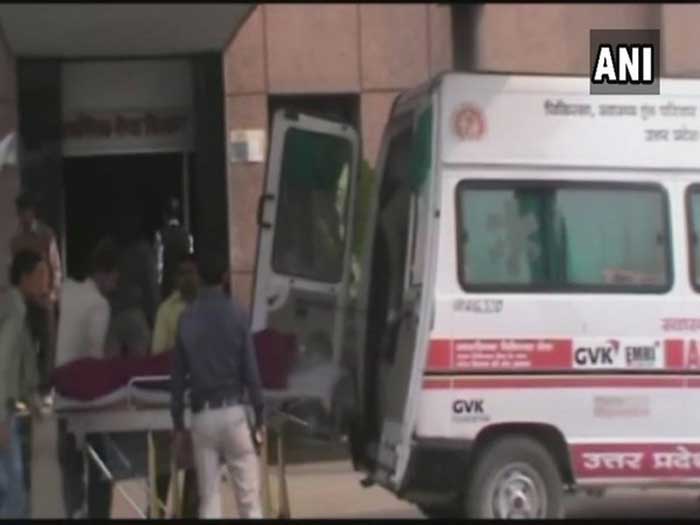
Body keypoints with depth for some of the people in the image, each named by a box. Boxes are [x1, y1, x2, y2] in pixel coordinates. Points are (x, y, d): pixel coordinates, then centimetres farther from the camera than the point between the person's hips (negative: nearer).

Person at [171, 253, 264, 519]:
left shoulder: (187, 318, 3)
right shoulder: (236, 314, -4)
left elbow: (178, 375, 5)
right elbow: (250, 369, -5)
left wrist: (178, 424, 10)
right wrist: (259, 415, 1)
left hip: (201, 415, 2)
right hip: (232, 410, -2)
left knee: (208, 497, 4)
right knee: (248, 493, 0)